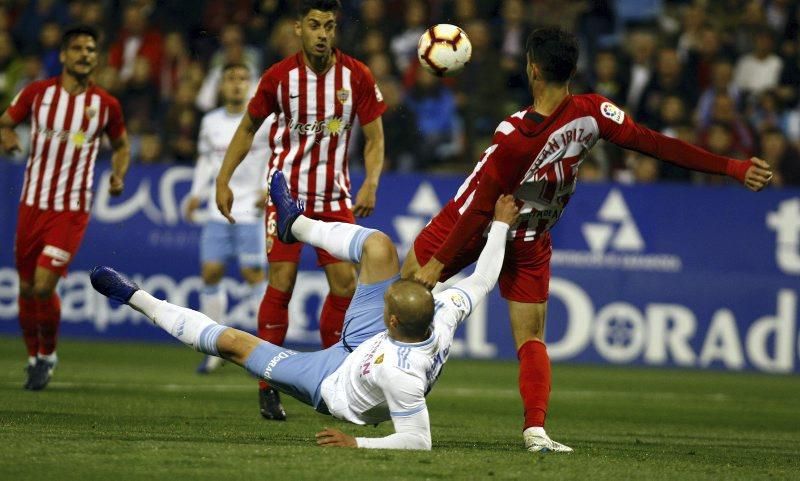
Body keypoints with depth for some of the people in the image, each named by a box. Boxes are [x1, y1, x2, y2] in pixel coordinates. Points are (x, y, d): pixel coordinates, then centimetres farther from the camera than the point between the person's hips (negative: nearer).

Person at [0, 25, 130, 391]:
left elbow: (121, 145, 15)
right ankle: (33, 357, 28)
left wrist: (118, 175, -4)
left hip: (73, 209, -2)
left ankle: (48, 354, 11)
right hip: (33, 203, 2)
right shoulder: (38, 92, -1)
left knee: (44, 286, -14)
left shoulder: (105, 104, 0)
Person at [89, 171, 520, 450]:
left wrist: (357, 444, -39)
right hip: (362, 345, 6)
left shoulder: (399, 374, -47)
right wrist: (501, 224, -13)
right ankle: (295, 224, 25)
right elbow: (481, 280, -18)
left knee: (231, 340, 0)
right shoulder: (443, 319, -32)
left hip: (334, 388, -6)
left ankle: (138, 300, 21)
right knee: (378, 245, -5)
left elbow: (418, 440, -41)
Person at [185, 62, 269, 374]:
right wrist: (197, 193, 11)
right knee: (211, 272, -1)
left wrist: (269, 188, -12)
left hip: (251, 210, -4)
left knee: (253, 273, -8)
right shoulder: (211, 122, 10)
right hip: (218, 210, 4)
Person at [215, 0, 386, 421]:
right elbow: (248, 128, 8)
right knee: (281, 284, -8)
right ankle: (267, 388, -1)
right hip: (286, 192, -2)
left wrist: (371, 184, -14)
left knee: (346, 285, -6)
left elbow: (374, 137, 2)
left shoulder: (357, 77, -5)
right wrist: (224, 179, 1)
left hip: (334, 195, 2)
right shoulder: (279, 77, -6)